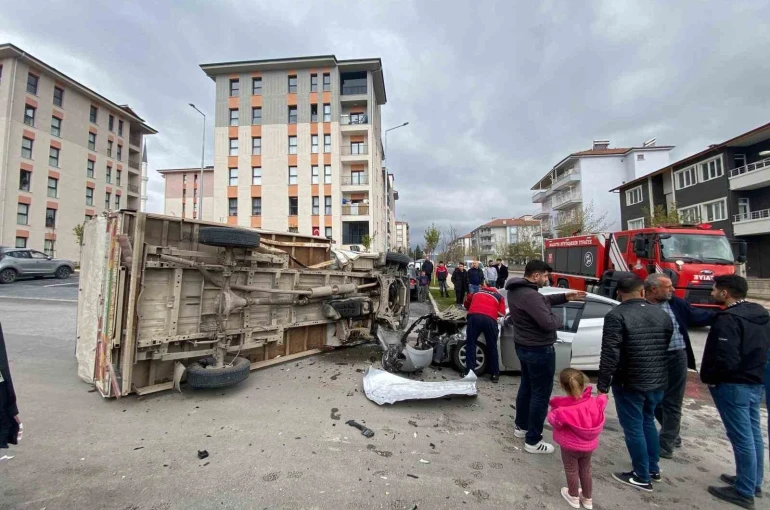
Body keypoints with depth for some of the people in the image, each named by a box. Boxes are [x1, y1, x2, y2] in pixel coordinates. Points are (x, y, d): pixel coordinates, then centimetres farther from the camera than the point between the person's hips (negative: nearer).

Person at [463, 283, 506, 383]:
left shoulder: (476, 292, 34)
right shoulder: (499, 296, 29)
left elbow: (467, 301, 46)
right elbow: (502, 313, 19)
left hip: (474, 317, 0)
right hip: (490, 319, 0)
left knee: (470, 344, 9)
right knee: (492, 347, 12)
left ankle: (469, 371, 6)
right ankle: (495, 374, 17)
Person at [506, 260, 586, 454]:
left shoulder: (516, 289, 3)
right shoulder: (530, 295, -30)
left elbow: (543, 301, 16)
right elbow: (548, 323, -30)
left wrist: (565, 297, 7)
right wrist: (558, 319, -9)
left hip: (524, 346, 10)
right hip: (539, 350, -10)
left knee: (526, 386, 23)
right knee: (541, 394, 4)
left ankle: (521, 426, 38)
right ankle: (533, 441, 15)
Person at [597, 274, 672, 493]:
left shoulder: (616, 316, -18)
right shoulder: (662, 314, 3)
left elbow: (610, 355, -21)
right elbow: (667, 348, 14)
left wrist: (603, 384, -12)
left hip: (630, 383, -7)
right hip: (658, 382, 7)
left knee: (633, 427, 8)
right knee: (648, 421, 24)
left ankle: (642, 477, 20)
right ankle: (654, 469, 38)